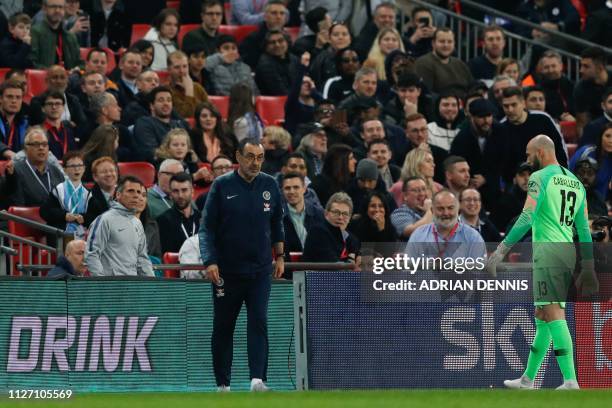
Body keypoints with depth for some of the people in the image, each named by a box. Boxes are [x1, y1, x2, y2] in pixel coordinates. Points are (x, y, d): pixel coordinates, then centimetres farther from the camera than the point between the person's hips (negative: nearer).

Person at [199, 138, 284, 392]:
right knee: (223, 327, 6)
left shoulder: (269, 185, 5)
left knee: (259, 323, -12)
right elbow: (207, 227, -4)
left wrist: (279, 256, 13)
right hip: (227, 270, -1)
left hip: (260, 270, 1)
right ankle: (223, 383, 15)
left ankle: (258, 379, -20)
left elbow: (277, 224, 17)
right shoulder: (222, 186, -4)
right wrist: (210, 261, -15)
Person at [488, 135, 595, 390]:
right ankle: (527, 379, 24)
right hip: (569, 253, 8)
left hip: (547, 250, -8)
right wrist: (588, 270, 21)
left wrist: (501, 251, -17)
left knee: (552, 313, -14)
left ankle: (570, 381, -24)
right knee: (542, 317, 16)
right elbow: (584, 230, 18)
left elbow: (526, 218, -16)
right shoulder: (576, 182, 18)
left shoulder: (540, 177, -5)